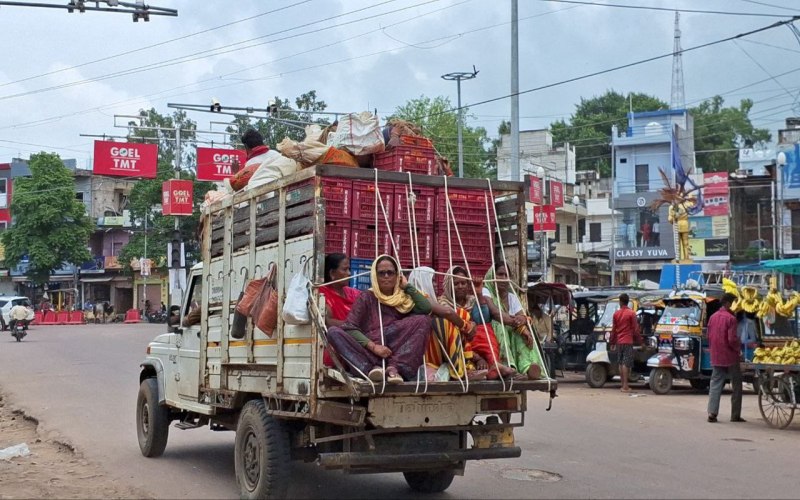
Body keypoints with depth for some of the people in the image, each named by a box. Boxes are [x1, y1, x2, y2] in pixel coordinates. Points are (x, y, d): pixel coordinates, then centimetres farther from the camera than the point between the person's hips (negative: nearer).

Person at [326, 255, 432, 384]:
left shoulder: (404, 298, 16)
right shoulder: (366, 298, 10)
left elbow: (426, 308, -4)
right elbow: (349, 328, -3)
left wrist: (407, 286, 6)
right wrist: (373, 346, -18)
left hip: (397, 353, 1)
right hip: (368, 352, -1)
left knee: (423, 320, -18)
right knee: (334, 332, -22)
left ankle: (394, 368, -31)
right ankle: (372, 368, -40)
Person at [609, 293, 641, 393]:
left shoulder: (616, 313, 5)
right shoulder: (631, 313, -7)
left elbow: (613, 329, 9)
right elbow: (635, 329, -7)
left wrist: (612, 342, 17)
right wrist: (639, 341, 2)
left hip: (619, 342, 4)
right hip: (628, 341, -4)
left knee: (621, 363, 11)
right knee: (626, 364, -5)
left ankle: (623, 385, 14)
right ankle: (625, 386, -8)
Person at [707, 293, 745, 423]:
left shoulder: (713, 317, 7)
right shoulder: (730, 318, -14)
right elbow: (732, 339, -18)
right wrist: (739, 350, -2)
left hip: (716, 358, 6)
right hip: (731, 358, -5)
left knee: (715, 384, 6)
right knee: (736, 385, 7)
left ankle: (712, 412, -6)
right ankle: (735, 415, 10)